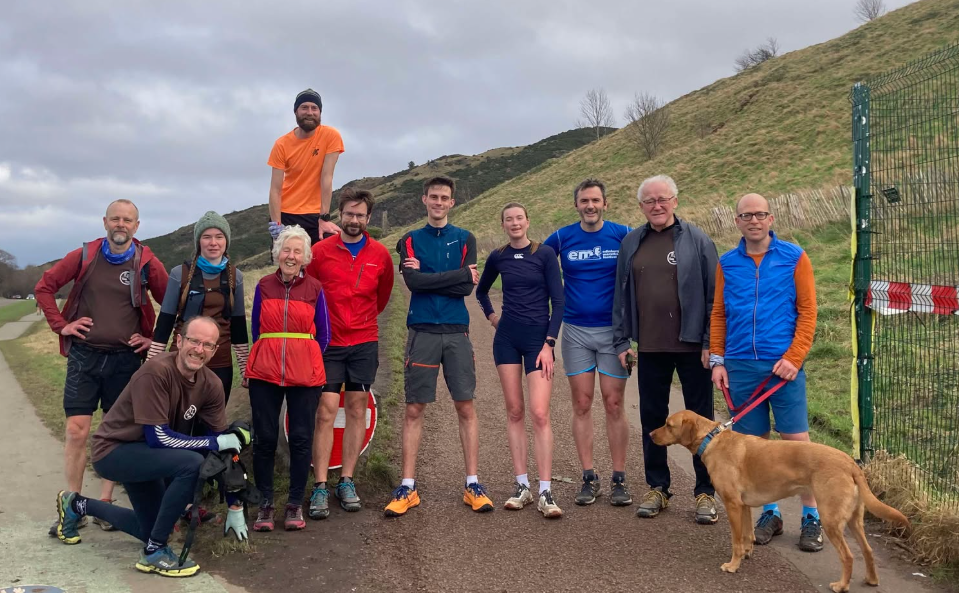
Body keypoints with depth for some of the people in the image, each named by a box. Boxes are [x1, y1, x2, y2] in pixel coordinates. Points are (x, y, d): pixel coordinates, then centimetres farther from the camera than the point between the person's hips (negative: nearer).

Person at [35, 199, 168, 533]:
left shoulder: (147, 263, -2)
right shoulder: (84, 256, 0)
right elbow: (45, 286, 9)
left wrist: (154, 339, 2)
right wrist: (61, 325, 2)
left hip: (125, 358, 0)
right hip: (84, 355, 0)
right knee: (77, 431, -3)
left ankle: (105, 503, 17)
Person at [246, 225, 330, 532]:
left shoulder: (314, 288, 3)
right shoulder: (264, 286, 6)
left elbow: (323, 335, 9)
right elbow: (256, 330, 13)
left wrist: (304, 361, 7)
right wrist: (270, 358, 11)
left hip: (305, 375, -1)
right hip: (264, 373, 1)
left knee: (301, 438, 1)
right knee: (264, 438, 2)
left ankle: (295, 504, 13)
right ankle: (265, 503, 14)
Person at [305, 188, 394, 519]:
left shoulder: (380, 254, 3)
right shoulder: (320, 251, -3)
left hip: (364, 343, 2)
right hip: (328, 343, -2)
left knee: (357, 410, 6)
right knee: (326, 411, -5)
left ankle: (347, 481, 15)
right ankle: (320, 488, -1)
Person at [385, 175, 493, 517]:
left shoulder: (465, 239, 8)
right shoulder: (410, 241, 8)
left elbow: (468, 287, -5)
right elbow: (414, 282, -10)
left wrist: (427, 276, -7)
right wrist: (460, 274, -8)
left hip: (456, 333, 1)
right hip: (422, 332, 0)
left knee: (466, 408, 3)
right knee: (414, 409, 1)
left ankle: (473, 485, 11)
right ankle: (407, 488, 9)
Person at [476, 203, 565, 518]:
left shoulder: (545, 253, -4)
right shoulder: (498, 257, 7)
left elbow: (558, 301, -5)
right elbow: (481, 290, 26)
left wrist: (549, 343, -10)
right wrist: (490, 315, 12)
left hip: (538, 338, -3)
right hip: (507, 338, 4)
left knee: (539, 413, -11)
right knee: (514, 411, 4)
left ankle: (545, 492, -9)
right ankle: (521, 485, 10)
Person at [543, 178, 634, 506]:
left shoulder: (623, 235, -1)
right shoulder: (562, 238, 2)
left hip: (613, 330, -1)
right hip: (575, 331, 1)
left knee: (614, 404, 0)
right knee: (582, 404, 4)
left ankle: (619, 479, 9)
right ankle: (589, 477, 12)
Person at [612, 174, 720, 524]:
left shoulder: (697, 240, -3)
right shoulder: (631, 243, 8)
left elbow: (713, 294, -4)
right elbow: (621, 295, 11)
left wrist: (711, 342, -9)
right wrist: (622, 341, 6)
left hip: (691, 346, -3)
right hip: (650, 348, 4)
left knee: (700, 419, 5)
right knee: (652, 418, 11)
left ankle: (706, 492, 15)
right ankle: (657, 488, 24)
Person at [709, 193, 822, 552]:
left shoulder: (793, 257, 0)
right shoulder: (727, 263, 8)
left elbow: (807, 311, -3)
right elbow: (719, 314, 11)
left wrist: (794, 357, -11)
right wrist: (717, 360, 4)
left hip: (783, 365, -3)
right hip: (741, 366, 3)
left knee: (797, 440, -1)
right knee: (754, 443, 8)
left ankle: (811, 517, 12)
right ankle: (770, 513, 22)